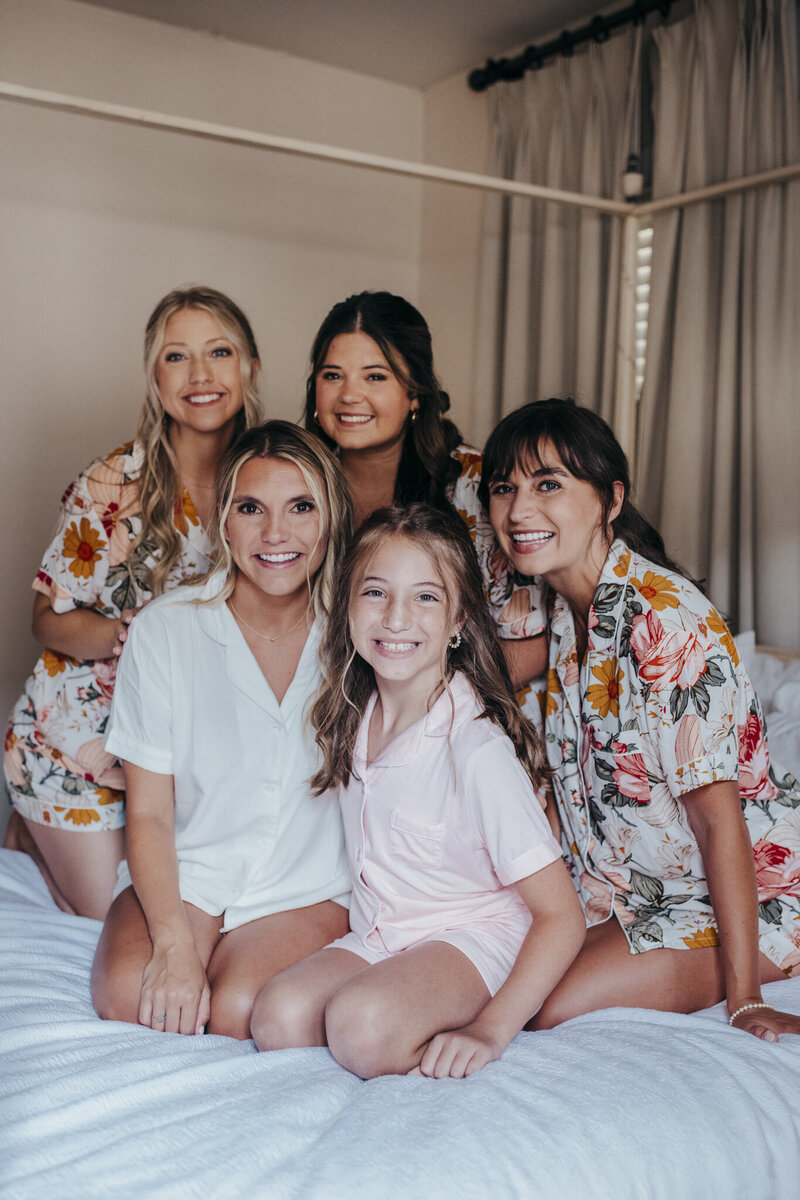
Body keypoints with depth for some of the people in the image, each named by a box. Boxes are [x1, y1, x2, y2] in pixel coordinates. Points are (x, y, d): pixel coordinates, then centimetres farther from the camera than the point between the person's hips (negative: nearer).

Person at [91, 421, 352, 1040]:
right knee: (128, 996, -26)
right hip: (186, 872, 1)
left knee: (241, 1011, -26)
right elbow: (149, 814, -7)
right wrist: (175, 943, -20)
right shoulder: (165, 629, -7)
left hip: (307, 888, 0)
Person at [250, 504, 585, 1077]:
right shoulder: (353, 718, -2)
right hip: (377, 936, 6)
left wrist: (490, 1032, -24)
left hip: (470, 938, -5)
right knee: (278, 1018, -20)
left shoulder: (478, 750, -23)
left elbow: (562, 917, -20)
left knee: (363, 1029, -32)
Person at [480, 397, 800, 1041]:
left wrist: (743, 1000, -23)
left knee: (551, 1011, -19)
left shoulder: (665, 617, -26)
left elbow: (718, 817, -25)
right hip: (635, 887, 8)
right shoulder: (567, 610, 1)